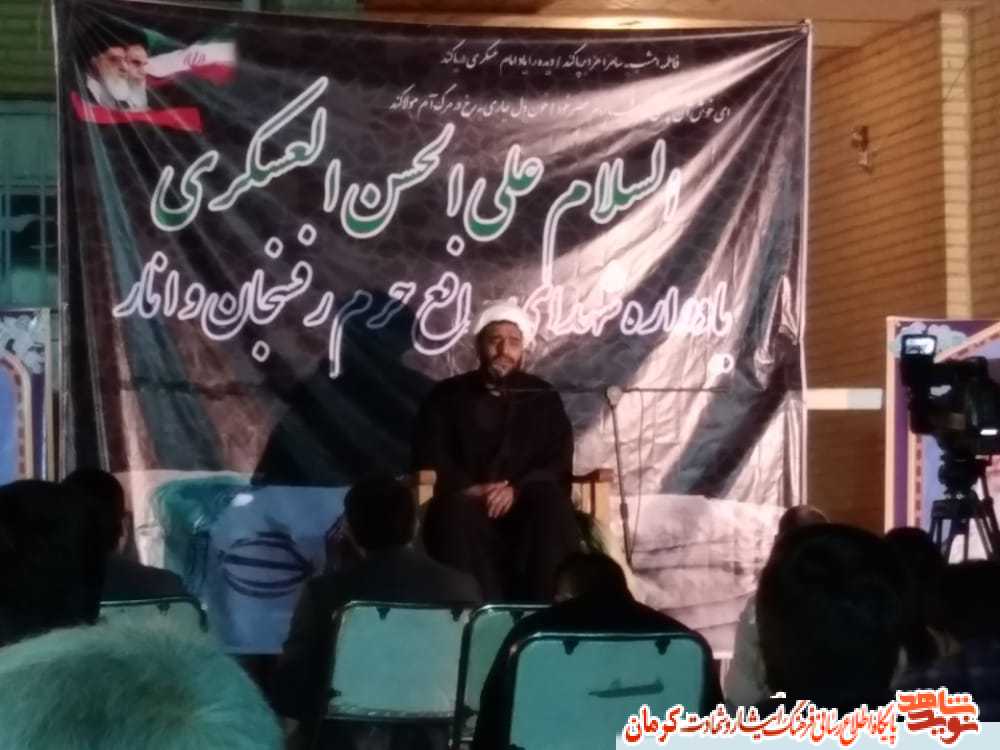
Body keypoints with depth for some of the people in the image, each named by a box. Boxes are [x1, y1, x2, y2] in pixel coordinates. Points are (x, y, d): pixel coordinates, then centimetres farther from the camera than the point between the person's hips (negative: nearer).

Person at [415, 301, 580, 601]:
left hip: (526, 506, 1)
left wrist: (516, 491, -16)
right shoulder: (447, 396, 13)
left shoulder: (543, 397, 15)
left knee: (551, 502, -33)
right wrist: (472, 490, -16)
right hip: (469, 504, -1)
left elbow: (558, 466, 5)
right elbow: (429, 459, 4)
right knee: (458, 512, -36)